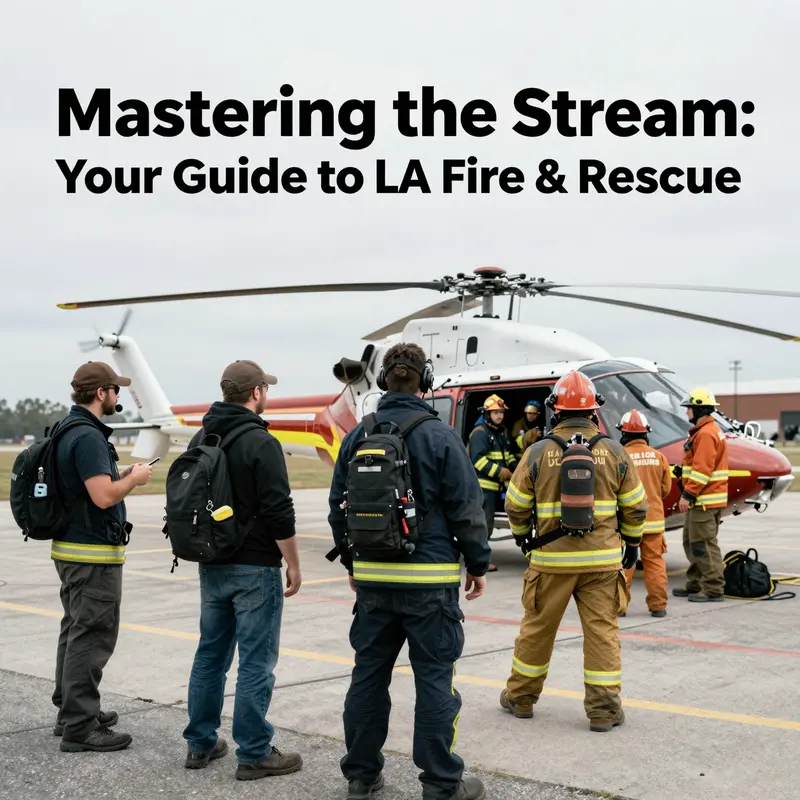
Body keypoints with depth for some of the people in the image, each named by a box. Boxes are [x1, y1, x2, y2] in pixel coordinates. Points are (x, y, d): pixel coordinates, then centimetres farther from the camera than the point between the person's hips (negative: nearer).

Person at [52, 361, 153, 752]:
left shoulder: (68, 431, 12)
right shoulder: (88, 436, -20)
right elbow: (104, 496, -26)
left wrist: (121, 474, 11)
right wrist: (135, 479, -10)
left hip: (71, 547, 10)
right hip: (93, 552, -10)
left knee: (76, 632, 17)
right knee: (92, 637, -5)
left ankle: (71, 711, 25)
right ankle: (79, 727, -2)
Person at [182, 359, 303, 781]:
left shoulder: (201, 439, 9)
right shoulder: (260, 443, -15)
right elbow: (279, 513, -18)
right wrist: (294, 566, -9)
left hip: (211, 566, 8)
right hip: (255, 569, -7)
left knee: (211, 652, 15)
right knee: (256, 662, -1)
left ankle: (201, 743, 21)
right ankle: (254, 754, 4)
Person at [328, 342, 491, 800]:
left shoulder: (357, 436, 6)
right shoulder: (440, 436, -9)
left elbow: (338, 506, 12)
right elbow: (466, 508, -8)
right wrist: (479, 564, 3)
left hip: (373, 579, 5)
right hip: (429, 579, -4)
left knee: (369, 673, 12)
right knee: (434, 678, 1)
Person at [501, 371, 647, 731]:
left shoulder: (537, 453, -5)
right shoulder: (615, 453, -2)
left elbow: (516, 506, 3)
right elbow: (635, 507, 4)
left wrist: (521, 535, 22)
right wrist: (631, 542, 20)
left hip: (551, 558, 0)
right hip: (602, 559, 0)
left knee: (537, 627, 13)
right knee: (602, 631, 6)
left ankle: (521, 696, 26)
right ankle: (603, 708, 8)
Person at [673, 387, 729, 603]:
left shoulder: (706, 434, -16)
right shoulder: (706, 431, 19)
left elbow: (701, 470, -23)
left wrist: (687, 495, -22)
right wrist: (689, 495, 24)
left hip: (704, 502, -11)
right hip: (700, 501, 11)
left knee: (703, 544, -8)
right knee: (692, 542, 16)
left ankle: (714, 589, -6)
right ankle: (695, 585, 24)